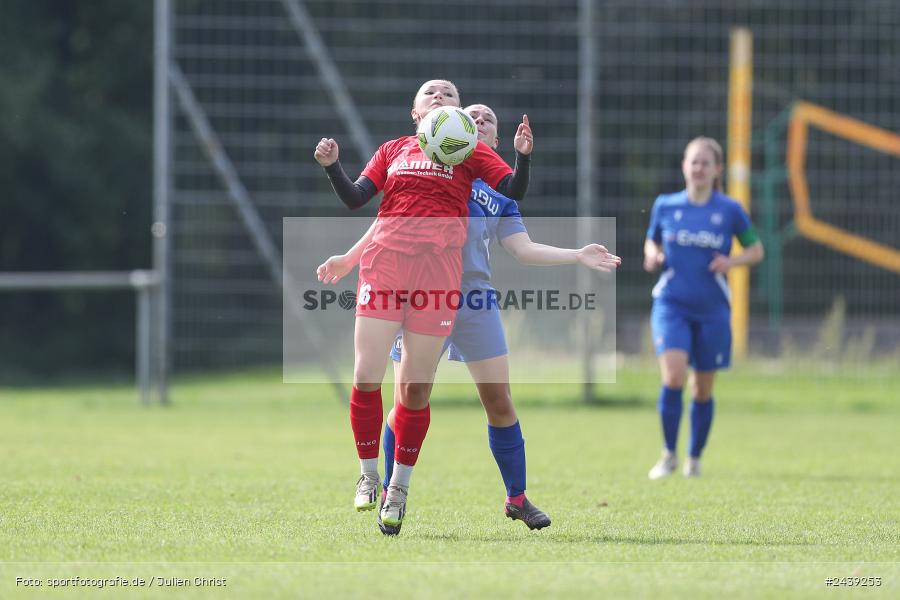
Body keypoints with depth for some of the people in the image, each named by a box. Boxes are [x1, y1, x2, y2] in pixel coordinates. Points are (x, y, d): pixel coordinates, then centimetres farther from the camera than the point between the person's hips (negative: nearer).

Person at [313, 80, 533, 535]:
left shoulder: (470, 152, 15)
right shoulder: (393, 150, 20)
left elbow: (513, 192, 4)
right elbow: (355, 198, 14)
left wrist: (523, 156, -13)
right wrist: (332, 166, -1)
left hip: (438, 267, -1)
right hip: (384, 259, 1)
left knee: (417, 389, 1)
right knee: (366, 377, -10)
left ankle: (399, 488, 17)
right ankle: (368, 476, 7)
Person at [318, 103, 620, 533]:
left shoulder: (499, 193, 17)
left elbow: (523, 249, 12)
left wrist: (578, 256, 2)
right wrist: (351, 258, 4)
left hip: (475, 298, 3)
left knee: (499, 400, -1)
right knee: (407, 402, -4)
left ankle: (516, 497, 11)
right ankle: (389, 494, 12)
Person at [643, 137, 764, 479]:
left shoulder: (730, 211, -1)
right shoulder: (665, 206, 4)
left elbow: (756, 250, 9)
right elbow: (651, 242, 18)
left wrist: (731, 262, -11)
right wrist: (653, 256, -5)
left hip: (712, 309, 0)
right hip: (671, 305, 0)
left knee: (703, 389, 7)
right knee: (673, 377, -19)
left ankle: (694, 459, 25)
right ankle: (669, 455, -5)